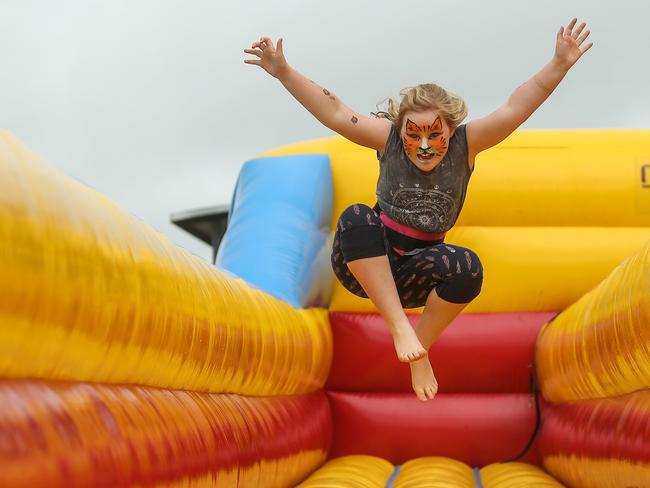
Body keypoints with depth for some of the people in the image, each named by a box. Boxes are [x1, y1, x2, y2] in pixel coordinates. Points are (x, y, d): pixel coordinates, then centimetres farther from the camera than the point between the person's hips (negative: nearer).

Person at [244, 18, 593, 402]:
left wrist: (560, 65, -28)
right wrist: (284, 73, -22)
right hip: (365, 262, -1)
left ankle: (421, 348, -8)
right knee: (355, 217, -34)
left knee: (468, 268, -31)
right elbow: (335, 113, -12)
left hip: (415, 270, 1)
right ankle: (400, 328, -33)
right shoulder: (388, 137, -6)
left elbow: (516, 109, -17)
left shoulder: (466, 143, -6)